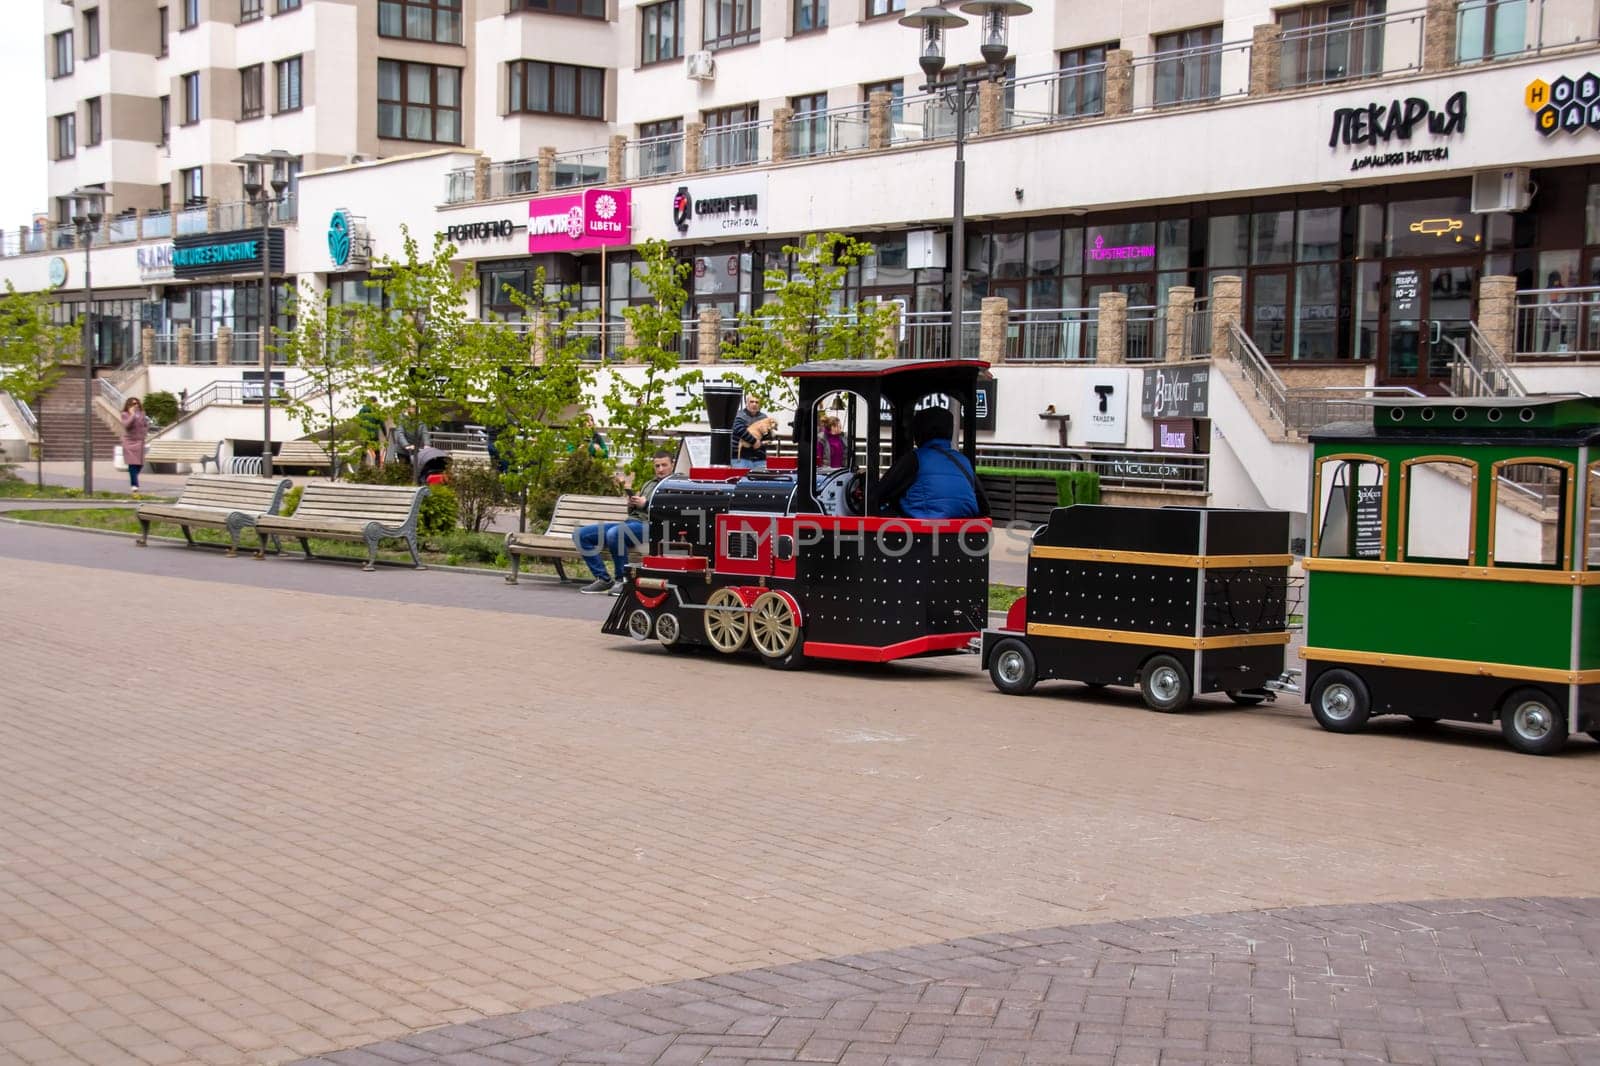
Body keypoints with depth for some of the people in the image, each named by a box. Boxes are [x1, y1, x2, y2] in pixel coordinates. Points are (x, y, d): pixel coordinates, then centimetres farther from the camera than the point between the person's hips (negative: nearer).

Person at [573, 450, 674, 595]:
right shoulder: (649, 484, 30)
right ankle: (603, 579, -5)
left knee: (614, 533, -39)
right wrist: (631, 504, 7)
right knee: (580, 534, -3)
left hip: (649, 525, -9)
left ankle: (623, 580, -21)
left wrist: (646, 504, -13)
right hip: (631, 521, 9)